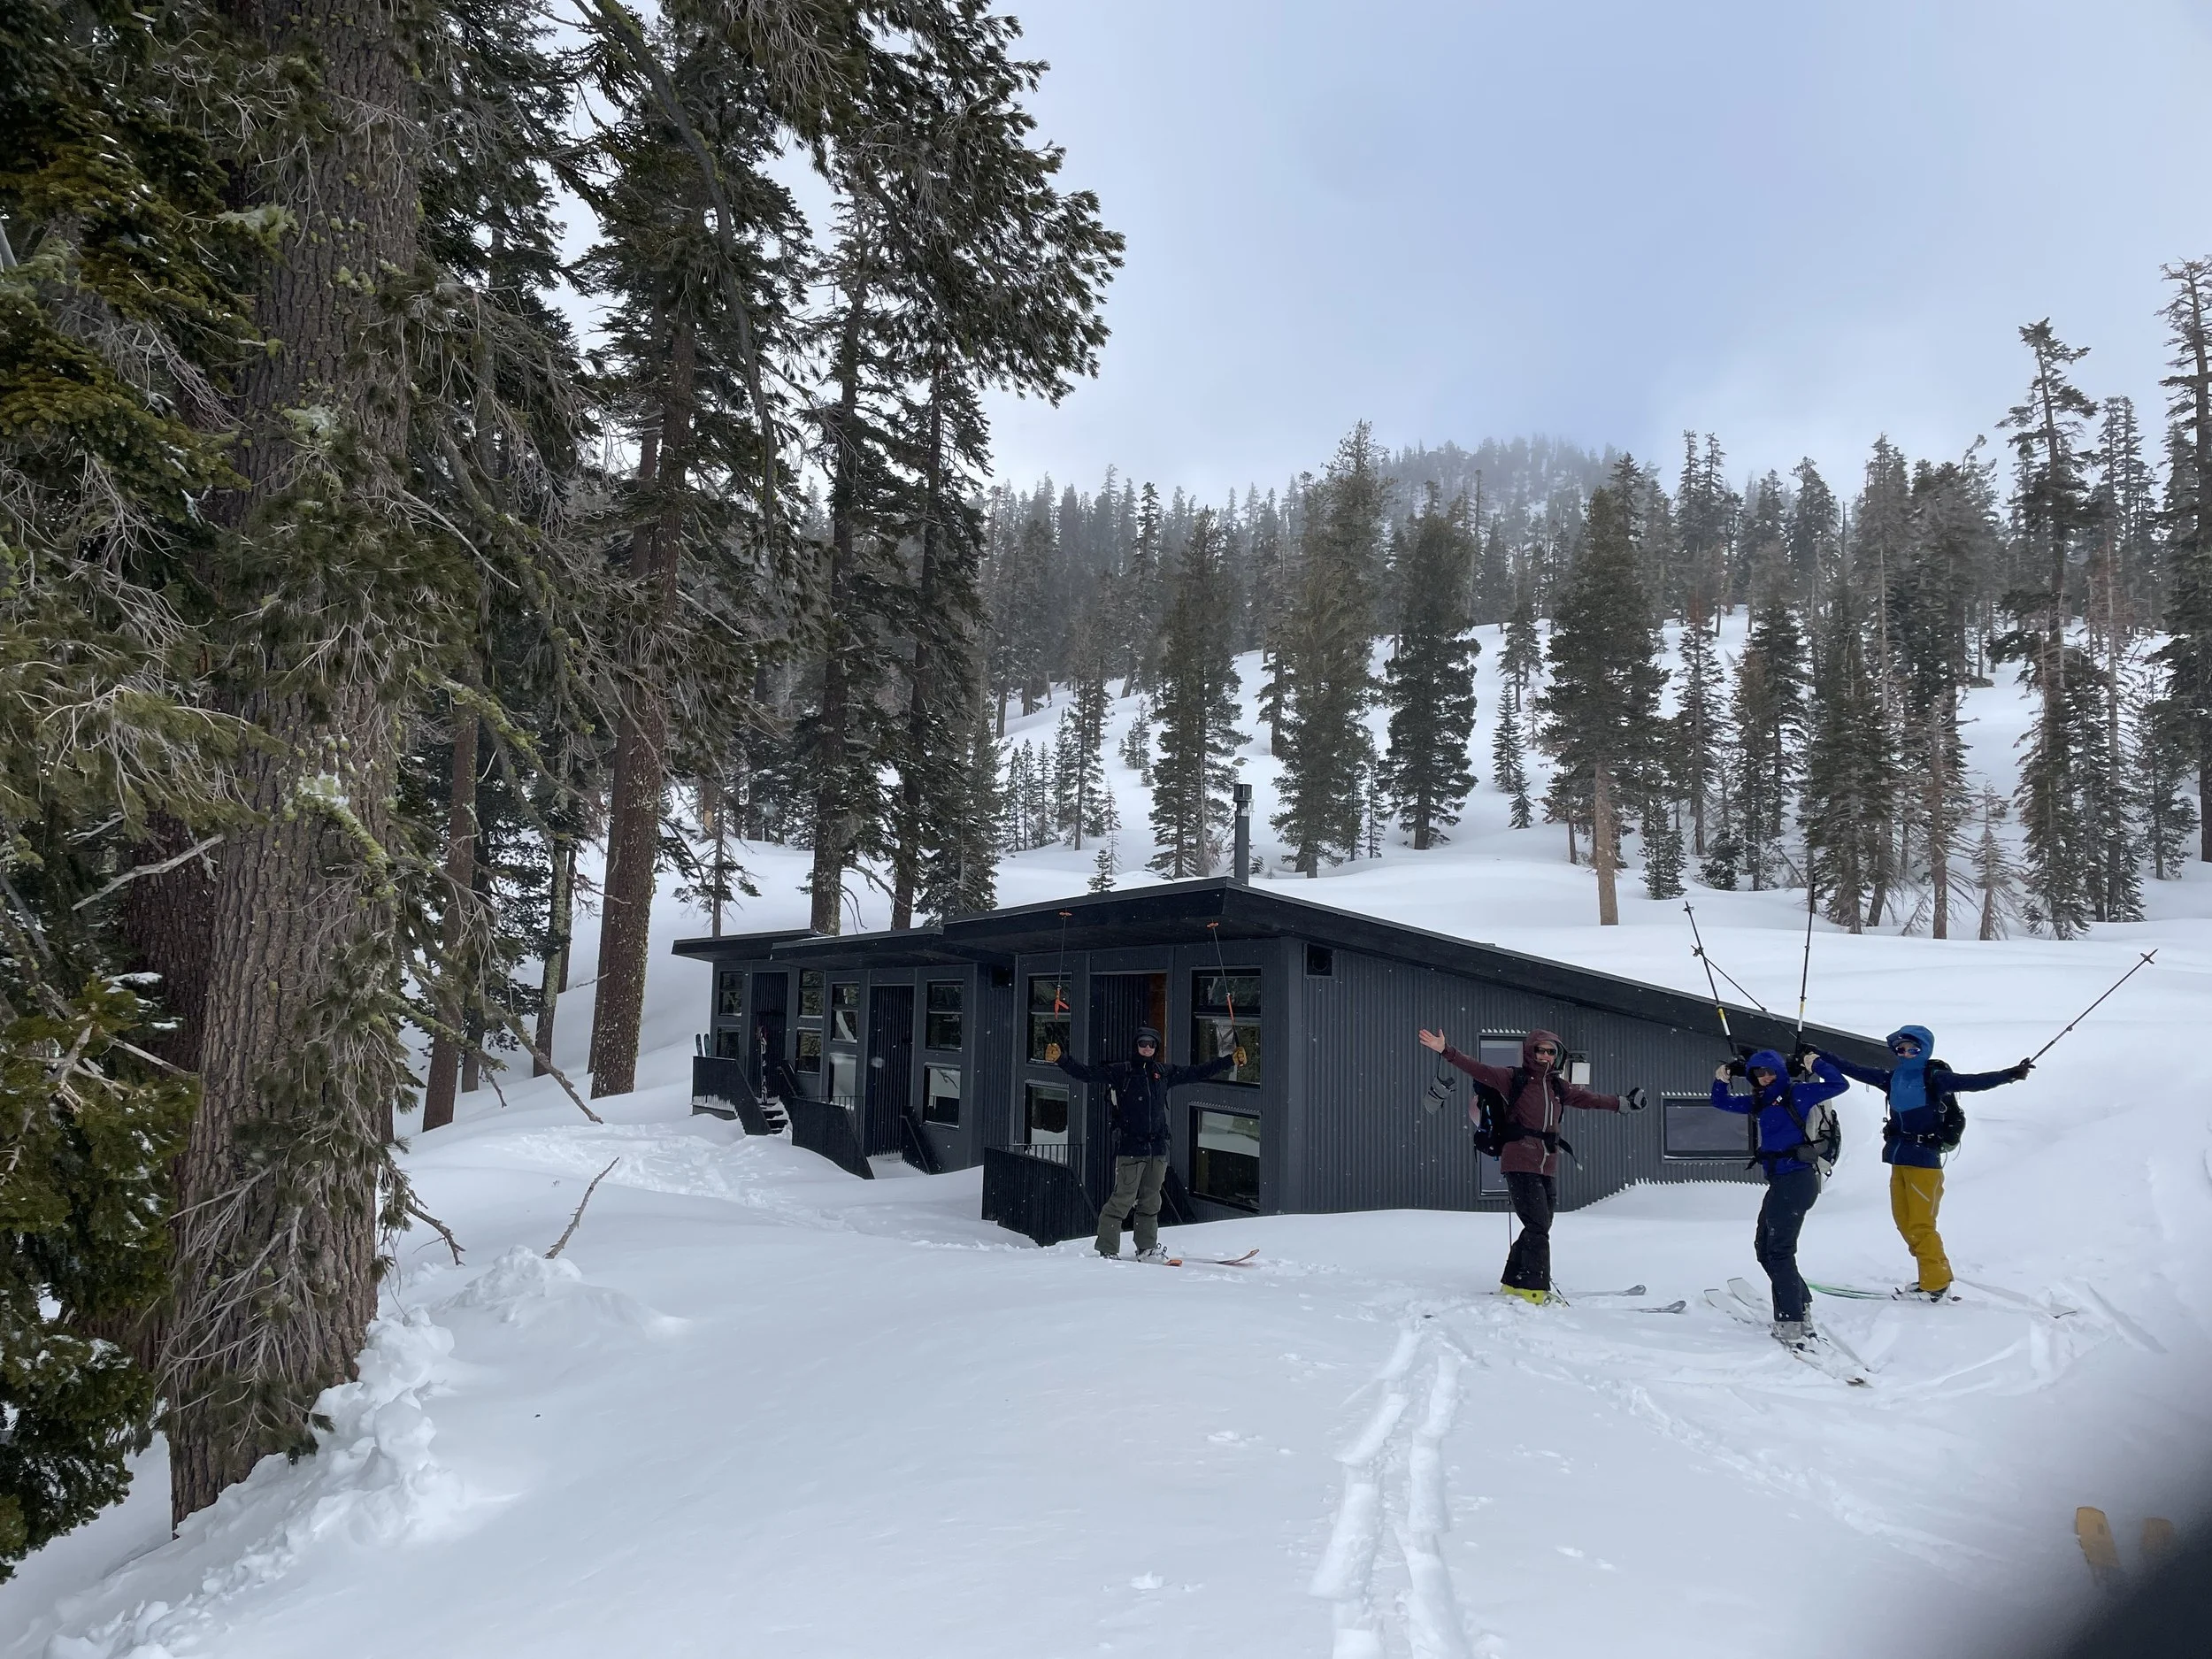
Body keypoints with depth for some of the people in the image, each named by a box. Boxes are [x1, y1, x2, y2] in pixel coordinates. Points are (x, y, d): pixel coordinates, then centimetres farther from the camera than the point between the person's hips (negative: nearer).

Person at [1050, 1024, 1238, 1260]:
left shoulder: (1164, 1073, 13)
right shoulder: (1119, 1071, 1)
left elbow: (1198, 1073, 20)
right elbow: (1086, 1073, -5)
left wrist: (1231, 1060, 20)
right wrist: (1061, 1059, -17)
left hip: (1157, 1148, 5)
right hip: (1129, 1147, -5)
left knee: (1150, 1201, 12)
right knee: (1123, 1199, -8)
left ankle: (1147, 1248, 23)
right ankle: (1107, 1250, 2)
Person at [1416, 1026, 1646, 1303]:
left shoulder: (1559, 1086, 13)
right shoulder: (1513, 1078, -2)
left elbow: (1590, 1098, 24)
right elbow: (1477, 1069, -11)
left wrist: (1623, 1102, 28)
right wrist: (1446, 1051, -22)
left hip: (1548, 1166, 7)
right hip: (1520, 1163, -6)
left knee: (1539, 1226, 10)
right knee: (1538, 1225, -12)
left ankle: (1514, 1282, 24)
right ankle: (1534, 1288, -7)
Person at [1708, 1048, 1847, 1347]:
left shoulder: (1796, 1094, -3)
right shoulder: (1758, 1102, 17)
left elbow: (1839, 1085, -9)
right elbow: (1722, 1102, 26)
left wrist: (1817, 1064, -13)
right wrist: (1721, 1081, 9)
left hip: (1797, 1180, -9)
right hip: (1780, 1182, 9)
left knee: (1779, 1250, -11)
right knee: (1765, 1246, 13)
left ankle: (1792, 1325, -10)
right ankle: (1801, 1309, 20)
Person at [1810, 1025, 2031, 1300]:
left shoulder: (1935, 1078, -5)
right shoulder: (1892, 1078, 11)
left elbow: (1973, 1082, -16)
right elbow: (1855, 1071, 16)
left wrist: (2010, 1074, -29)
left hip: (1924, 1159, -6)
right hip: (1898, 1158, 6)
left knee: (1921, 1225, -6)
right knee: (1904, 1222, 8)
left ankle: (1936, 1285, 4)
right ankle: (1936, 1276, 19)